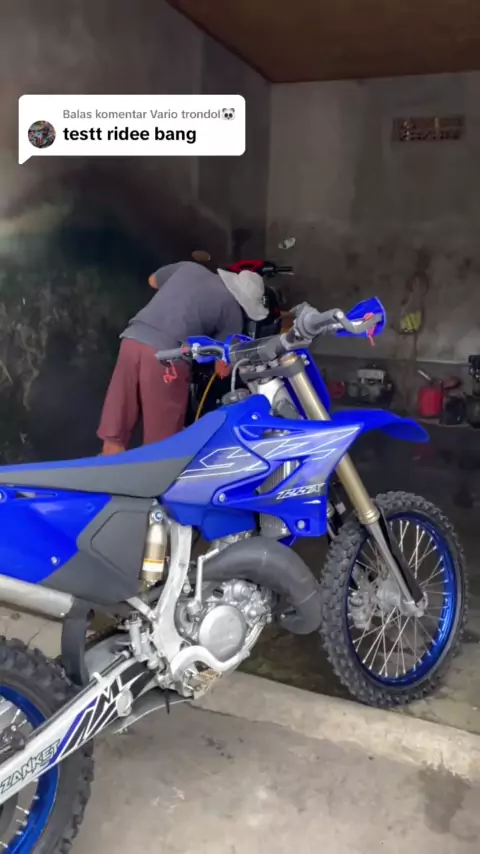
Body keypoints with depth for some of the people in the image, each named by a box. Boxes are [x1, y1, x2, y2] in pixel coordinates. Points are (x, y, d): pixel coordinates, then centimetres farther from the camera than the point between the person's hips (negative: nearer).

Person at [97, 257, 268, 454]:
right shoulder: (233, 310, 10)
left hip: (132, 340, 6)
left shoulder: (189, 267, 23)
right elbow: (223, 369, 9)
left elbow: (153, 281, 43)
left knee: (114, 436, 10)